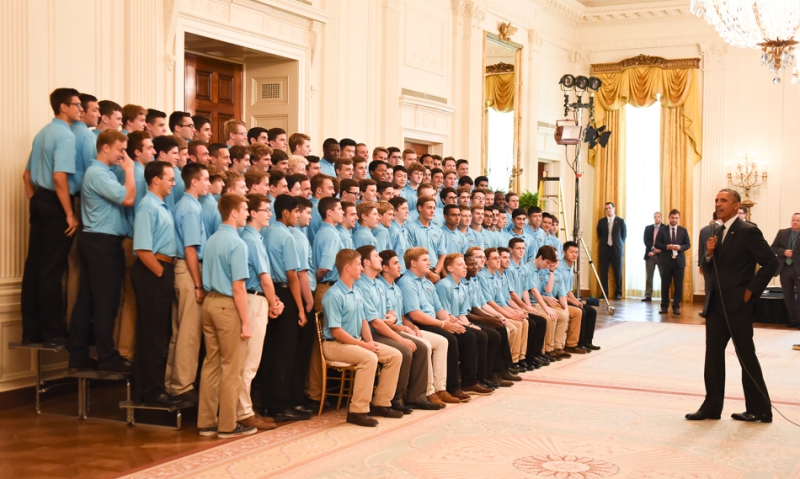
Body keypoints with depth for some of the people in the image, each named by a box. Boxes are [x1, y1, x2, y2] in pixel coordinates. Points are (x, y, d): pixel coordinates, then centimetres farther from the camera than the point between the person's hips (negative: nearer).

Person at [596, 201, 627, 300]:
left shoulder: (620, 221, 3)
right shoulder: (601, 221, 8)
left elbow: (624, 234, 9)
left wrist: (619, 244, 7)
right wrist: (603, 242, 9)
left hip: (616, 249, -1)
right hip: (605, 249, 2)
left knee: (618, 272, 0)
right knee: (603, 272, -1)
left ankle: (618, 293, 8)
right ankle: (604, 293, 5)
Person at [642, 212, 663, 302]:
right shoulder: (648, 228, 12)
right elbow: (646, 241, 2)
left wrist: (654, 251, -12)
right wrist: (653, 248, -15)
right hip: (650, 255, 2)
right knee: (649, 276, 2)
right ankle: (648, 295, 3)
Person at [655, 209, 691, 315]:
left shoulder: (683, 230, 7)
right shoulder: (663, 230, 4)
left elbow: (687, 244, 5)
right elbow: (657, 244, 0)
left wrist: (680, 247, -15)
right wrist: (667, 247, -17)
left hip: (679, 261, 1)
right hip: (666, 261, -1)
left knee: (678, 285, 1)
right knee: (665, 285, 3)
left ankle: (676, 306, 7)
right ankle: (664, 306, 10)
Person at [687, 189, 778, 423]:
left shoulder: (747, 231, -11)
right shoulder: (718, 233, 13)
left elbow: (771, 262, -15)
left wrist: (750, 290, -14)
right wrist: (709, 254, -4)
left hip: (738, 304, -8)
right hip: (716, 304, 8)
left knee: (746, 356, 1)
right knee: (713, 355, 8)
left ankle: (760, 409, 11)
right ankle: (711, 407, 14)